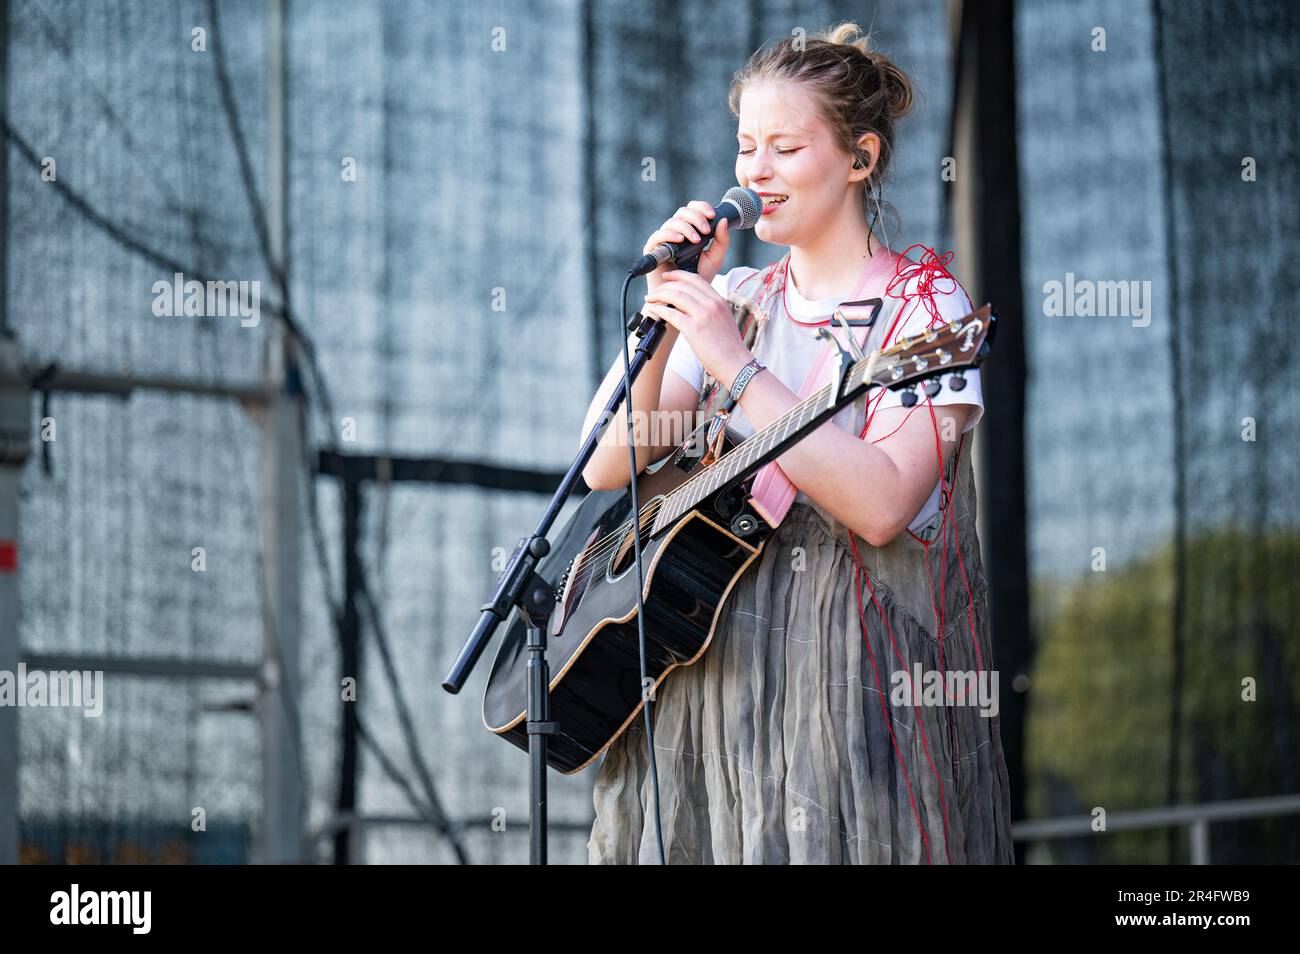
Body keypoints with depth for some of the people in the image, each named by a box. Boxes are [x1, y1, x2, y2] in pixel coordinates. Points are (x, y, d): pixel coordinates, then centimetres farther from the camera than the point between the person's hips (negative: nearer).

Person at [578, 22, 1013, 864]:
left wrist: (737, 366, -21)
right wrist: (663, 307, -6)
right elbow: (607, 466, 4)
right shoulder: (735, 301, 12)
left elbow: (881, 506, -20)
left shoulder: (922, 307, -4)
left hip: (855, 688, -5)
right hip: (702, 674, 5)